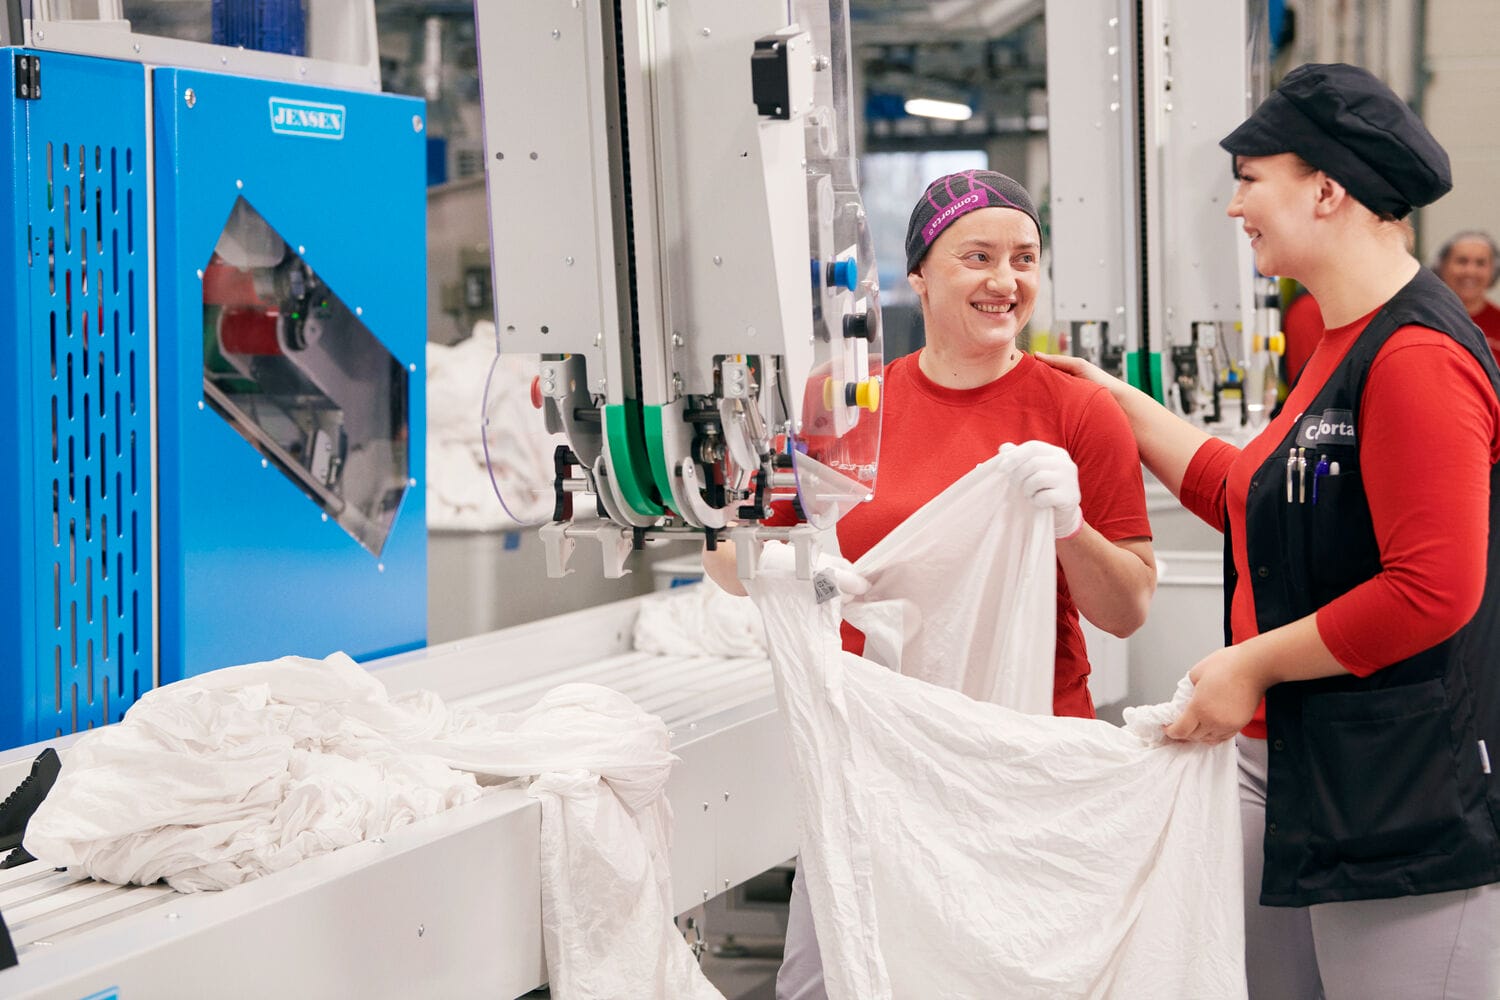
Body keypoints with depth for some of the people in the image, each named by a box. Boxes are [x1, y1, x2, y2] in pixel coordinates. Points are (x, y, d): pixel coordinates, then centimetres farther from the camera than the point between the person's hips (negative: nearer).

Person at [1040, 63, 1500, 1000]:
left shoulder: (1416, 356, -18)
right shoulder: (1343, 344, 16)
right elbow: (1258, 498, 25)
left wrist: (1251, 665, -15)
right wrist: (1122, 403, 27)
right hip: (1285, 771, 10)